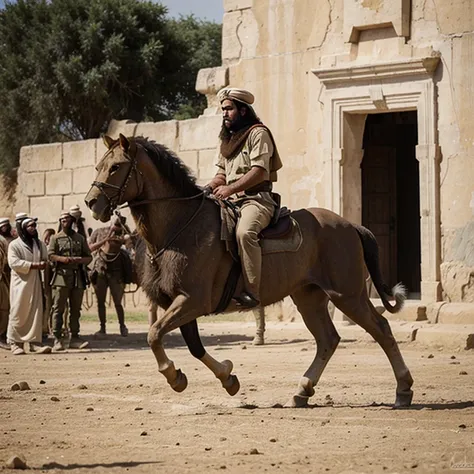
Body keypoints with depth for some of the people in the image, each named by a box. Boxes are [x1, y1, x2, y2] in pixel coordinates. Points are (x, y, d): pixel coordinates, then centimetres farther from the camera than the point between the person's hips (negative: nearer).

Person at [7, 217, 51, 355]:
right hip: (20, 283, -5)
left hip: (35, 282, 5)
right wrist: (33, 265, -15)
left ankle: (35, 342, 0)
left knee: (36, 313, -2)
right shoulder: (14, 245, -4)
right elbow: (14, 262, -16)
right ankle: (15, 343, 2)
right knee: (18, 314, -3)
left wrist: (42, 264, -10)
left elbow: (45, 261, 15)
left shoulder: (39, 244, 14)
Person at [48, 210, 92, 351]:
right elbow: (51, 255, -4)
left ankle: (75, 338, 10)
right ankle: (57, 340, -8)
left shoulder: (80, 238, 16)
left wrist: (80, 260, -7)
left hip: (78, 277, 3)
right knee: (58, 309, -7)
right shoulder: (55, 238, 9)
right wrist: (64, 259, -21)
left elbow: (89, 257, 15)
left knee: (76, 310, 5)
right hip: (61, 276, -3)